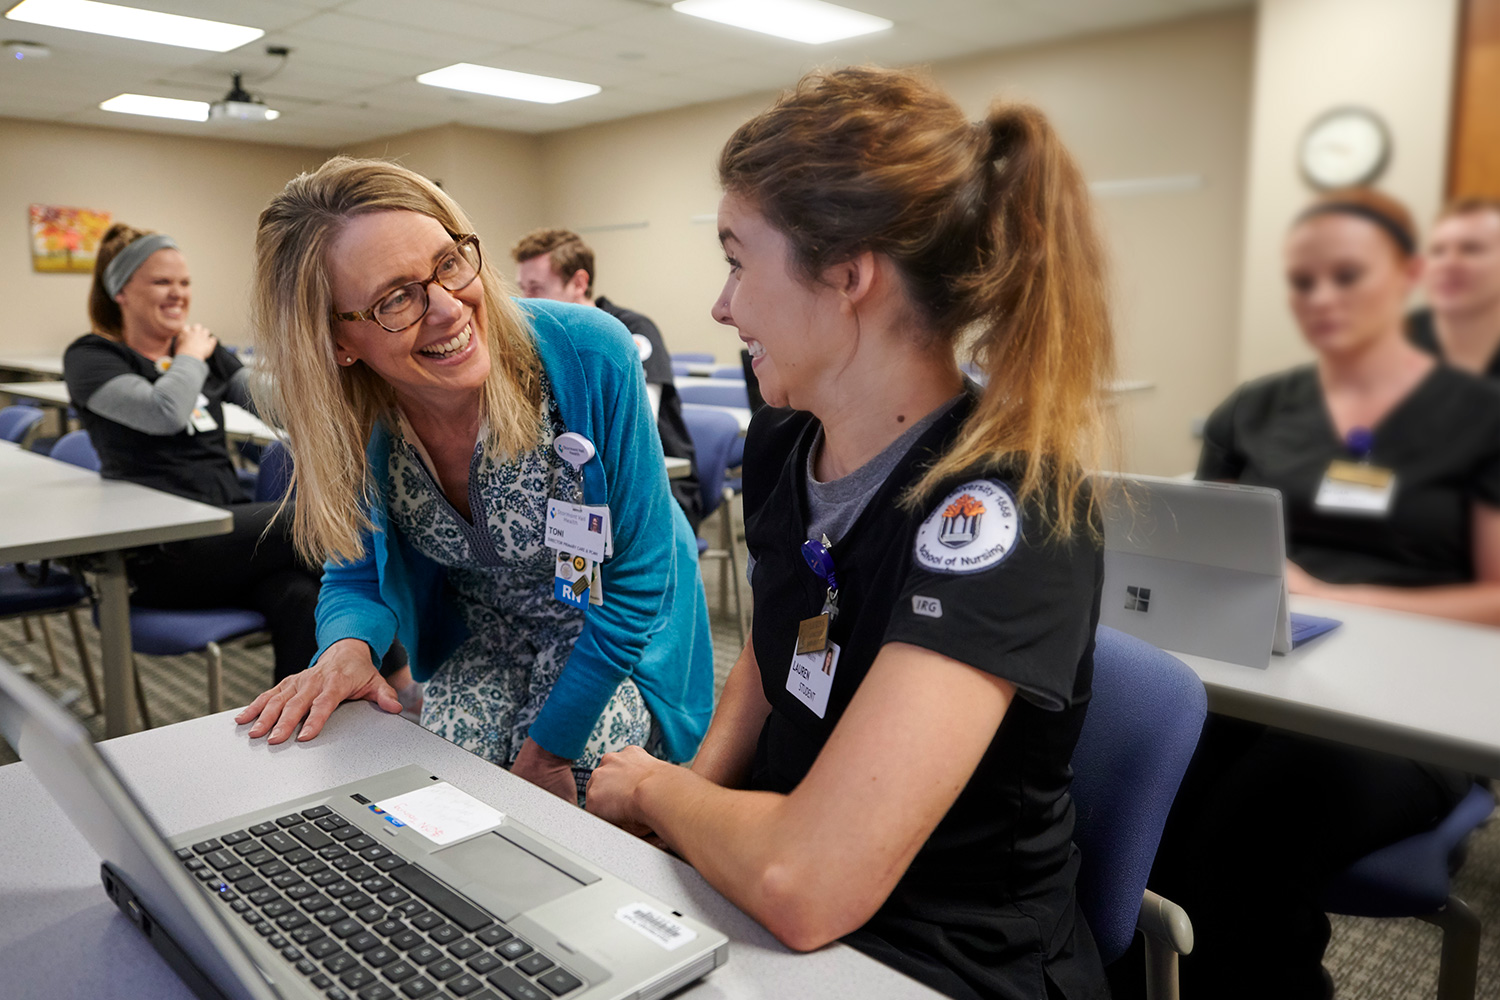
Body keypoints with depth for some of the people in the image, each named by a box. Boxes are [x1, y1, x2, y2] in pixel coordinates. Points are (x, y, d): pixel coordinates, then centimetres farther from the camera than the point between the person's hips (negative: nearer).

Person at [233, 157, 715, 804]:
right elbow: (359, 576, 0)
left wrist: (545, 750, -17)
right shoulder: (343, 425, -17)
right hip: (483, 642, 3)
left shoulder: (587, 356, -29)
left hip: (617, 640, -3)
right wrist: (348, 646, -25)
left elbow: (635, 578, -21)